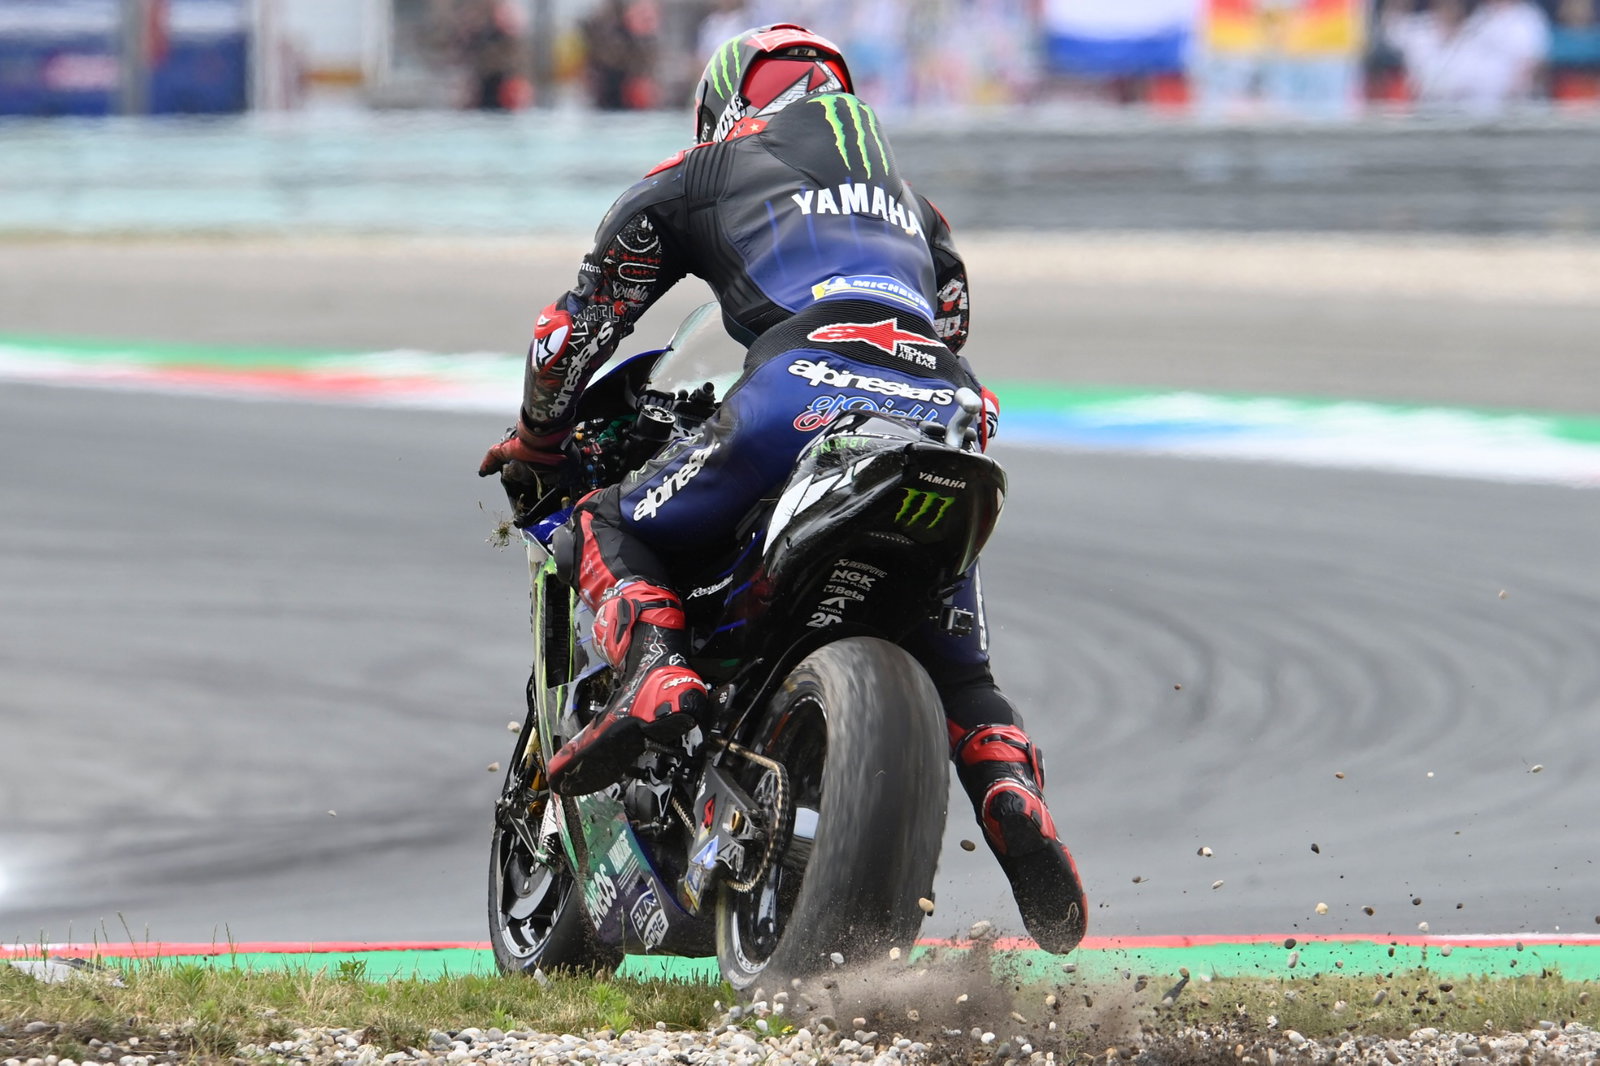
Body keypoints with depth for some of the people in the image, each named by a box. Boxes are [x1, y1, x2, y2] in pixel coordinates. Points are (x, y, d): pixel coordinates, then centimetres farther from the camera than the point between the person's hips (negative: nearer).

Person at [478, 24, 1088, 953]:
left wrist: (535, 443, 44)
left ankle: (657, 676, -17)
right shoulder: (912, 202, 40)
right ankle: (1012, 786, -15)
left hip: (804, 391, -4)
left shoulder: (699, 175, 27)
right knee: (957, 671, 18)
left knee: (609, 533, 14)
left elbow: (579, 325, 29)